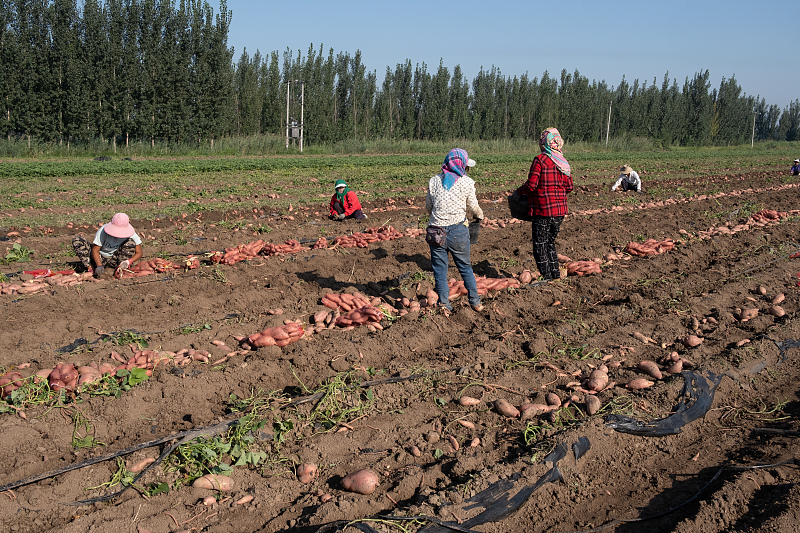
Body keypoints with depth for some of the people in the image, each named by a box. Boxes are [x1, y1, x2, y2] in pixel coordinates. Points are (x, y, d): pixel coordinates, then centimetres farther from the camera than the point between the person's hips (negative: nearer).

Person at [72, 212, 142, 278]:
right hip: (99, 259, 0)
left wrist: (128, 262, -33)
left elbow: (139, 253, -13)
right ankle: (90, 268, -24)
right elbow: (95, 250, -18)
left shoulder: (131, 234, -18)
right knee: (77, 240, -19)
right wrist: (99, 266, -35)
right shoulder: (103, 230, -21)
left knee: (131, 242, -25)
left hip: (114, 260, 0)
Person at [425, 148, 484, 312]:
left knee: (440, 269, 11)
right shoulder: (466, 182, -5)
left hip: (436, 231, 1)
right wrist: (479, 215, 26)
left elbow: (428, 207, 10)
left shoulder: (434, 181, 2)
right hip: (458, 231, -1)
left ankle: (444, 304, 13)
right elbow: (473, 207, 4)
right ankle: (475, 302, 23)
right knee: (465, 267, 15)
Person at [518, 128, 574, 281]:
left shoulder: (540, 160, -13)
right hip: (560, 210, 7)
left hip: (542, 211, -7)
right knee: (551, 242, 20)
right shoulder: (563, 162, 7)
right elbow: (569, 187, 9)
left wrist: (521, 190, 2)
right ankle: (555, 274, 24)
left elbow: (531, 185, -17)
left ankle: (546, 277, 5)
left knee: (540, 244, 4)